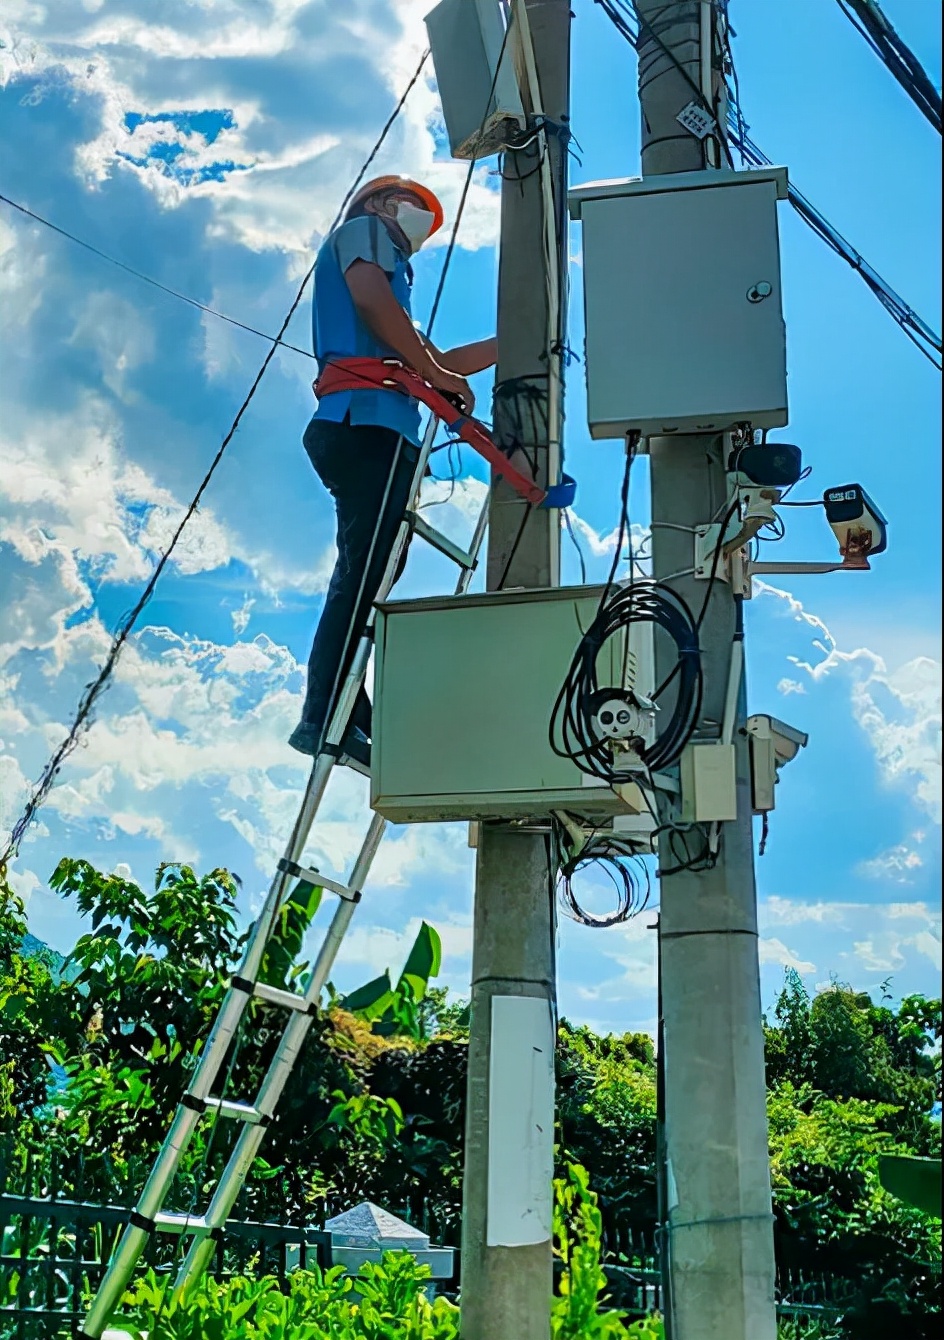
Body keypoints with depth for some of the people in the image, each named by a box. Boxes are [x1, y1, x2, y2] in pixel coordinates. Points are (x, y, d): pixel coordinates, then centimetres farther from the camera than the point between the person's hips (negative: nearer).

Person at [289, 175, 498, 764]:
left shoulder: (388, 264, 39)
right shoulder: (363, 229, 13)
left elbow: (437, 360, 38)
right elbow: (370, 296, -9)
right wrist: (436, 374, -6)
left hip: (377, 433, 10)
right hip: (366, 421, -10)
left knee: (365, 578, 0)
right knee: (363, 574, -18)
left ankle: (353, 722, -4)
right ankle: (325, 718, -24)